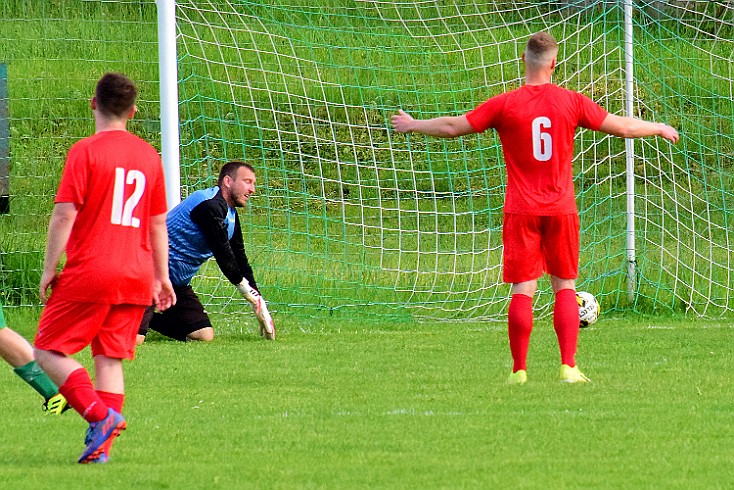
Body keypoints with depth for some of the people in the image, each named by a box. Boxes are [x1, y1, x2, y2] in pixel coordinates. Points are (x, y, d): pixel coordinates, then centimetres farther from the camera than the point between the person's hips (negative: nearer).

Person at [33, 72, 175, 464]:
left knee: (47, 350, 2)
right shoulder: (149, 155, 9)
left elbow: (64, 215, -12)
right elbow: (158, 224, 15)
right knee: (110, 359, 8)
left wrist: (49, 269, -5)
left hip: (89, 271, -5)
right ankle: (101, 446, 0)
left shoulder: (85, 151, -7)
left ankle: (100, 415, -16)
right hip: (136, 277, 5)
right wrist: (161, 277, 21)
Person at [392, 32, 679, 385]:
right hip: (561, 209, 1)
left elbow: (453, 127, -1)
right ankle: (569, 366, 1)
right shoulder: (570, 102, -1)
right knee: (564, 286, 9)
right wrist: (659, 129, 24)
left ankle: (519, 370, 2)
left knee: (522, 289, 0)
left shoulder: (505, 104, -5)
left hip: (521, 210, -1)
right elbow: (622, 127, 6)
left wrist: (412, 125, 16)